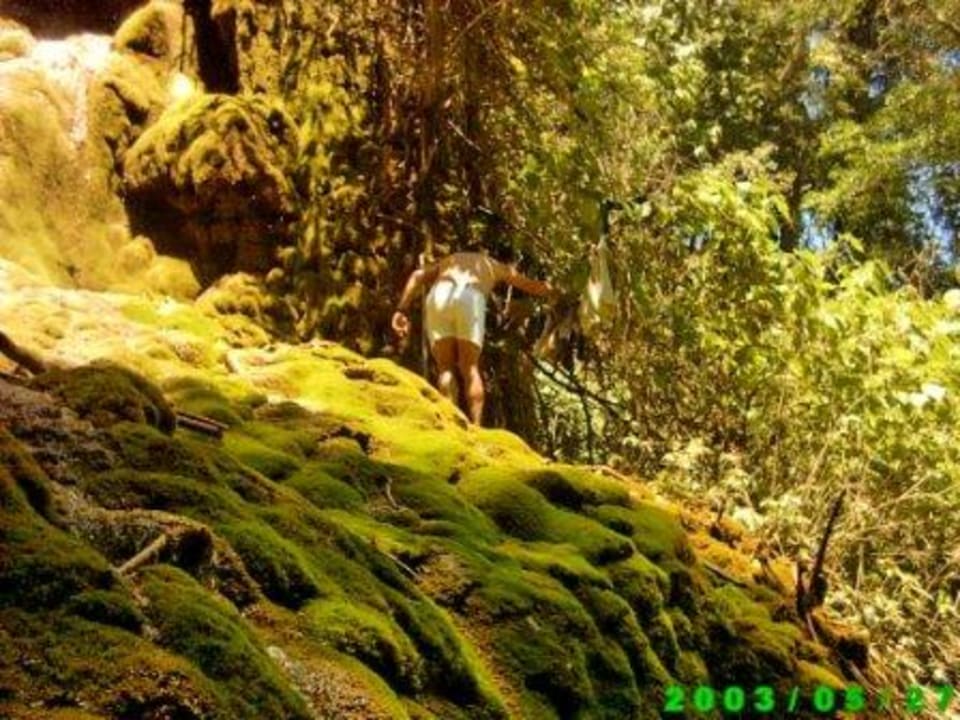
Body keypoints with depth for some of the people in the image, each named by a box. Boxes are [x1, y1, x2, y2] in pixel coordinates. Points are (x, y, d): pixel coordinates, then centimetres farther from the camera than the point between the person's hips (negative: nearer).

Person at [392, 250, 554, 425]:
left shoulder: (448, 261, 41)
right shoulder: (495, 265, 39)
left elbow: (417, 276, 20)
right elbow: (534, 287, 48)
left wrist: (401, 310, 10)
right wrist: (546, 288, 71)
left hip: (438, 297, 1)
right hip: (469, 300, -1)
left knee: (446, 368, 10)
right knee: (470, 369, 9)